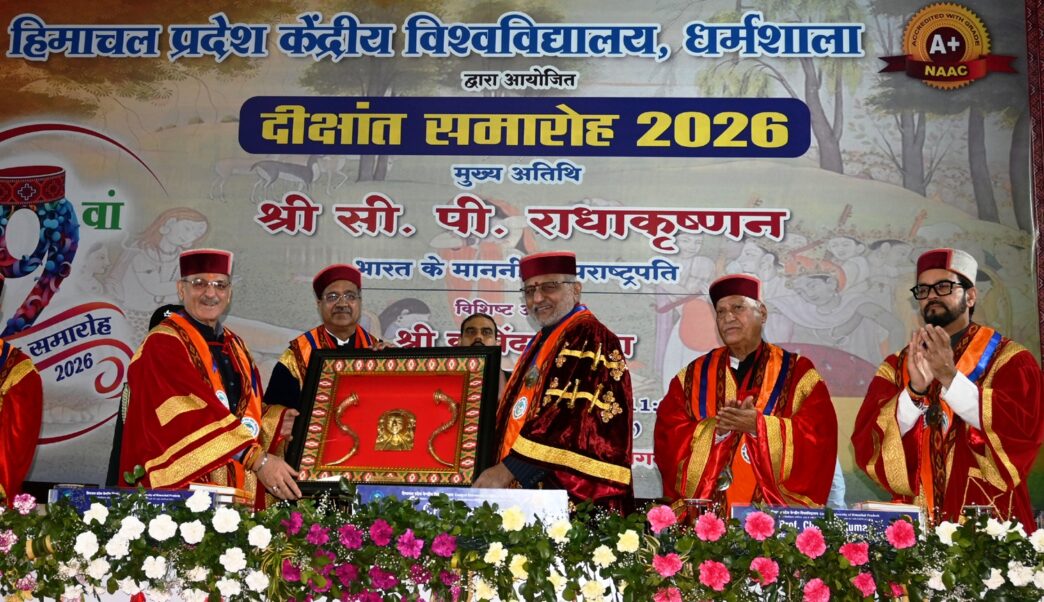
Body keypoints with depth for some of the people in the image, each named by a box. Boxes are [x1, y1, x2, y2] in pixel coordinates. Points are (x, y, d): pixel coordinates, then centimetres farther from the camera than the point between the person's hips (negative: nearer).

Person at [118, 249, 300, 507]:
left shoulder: (235, 346, 15)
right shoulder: (163, 344, -8)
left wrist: (274, 423, -3)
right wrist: (258, 459, -25)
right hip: (184, 486, -6)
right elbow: (198, 414, -19)